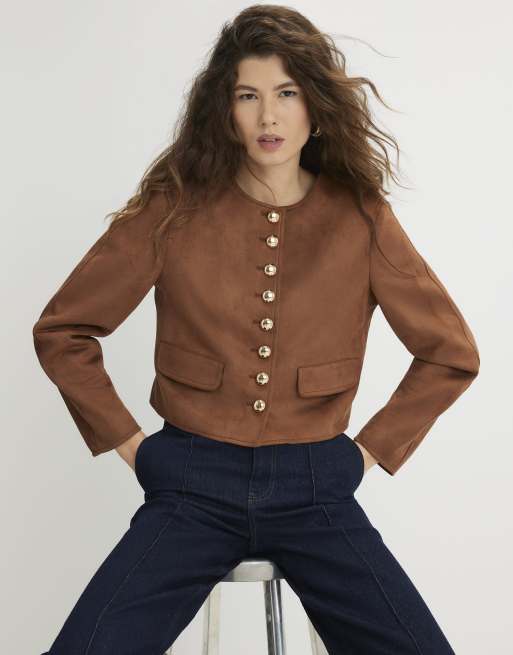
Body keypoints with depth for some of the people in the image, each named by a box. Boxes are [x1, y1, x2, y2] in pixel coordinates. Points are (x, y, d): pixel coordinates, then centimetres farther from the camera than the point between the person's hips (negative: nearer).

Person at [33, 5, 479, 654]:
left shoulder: (359, 216, 0)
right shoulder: (175, 209, -2)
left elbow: (452, 353, 9)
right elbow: (60, 331, 6)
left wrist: (372, 449, 4)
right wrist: (126, 442, 2)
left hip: (315, 491, 1)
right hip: (193, 488, 0)